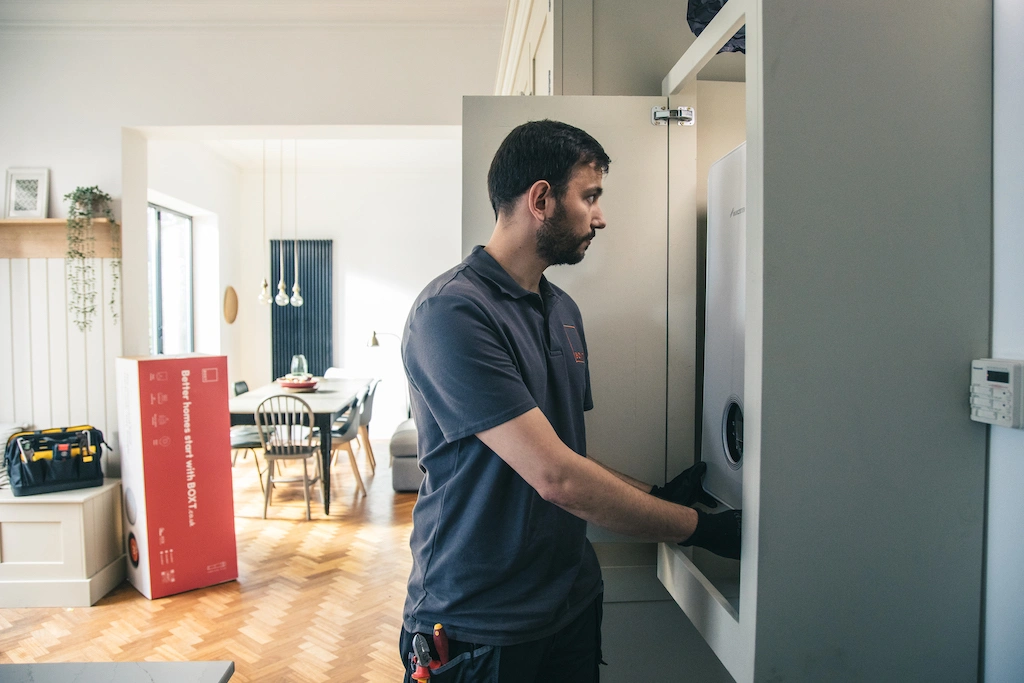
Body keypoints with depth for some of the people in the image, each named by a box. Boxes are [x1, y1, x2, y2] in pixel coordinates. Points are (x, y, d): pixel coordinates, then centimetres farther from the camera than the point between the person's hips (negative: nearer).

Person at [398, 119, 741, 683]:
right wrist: (699, 527, -16)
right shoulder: (451, 312, -21)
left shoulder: (564, 311, 7)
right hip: (479, 629, -7)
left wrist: (655, 496, 1)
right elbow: (555, 477, -25)